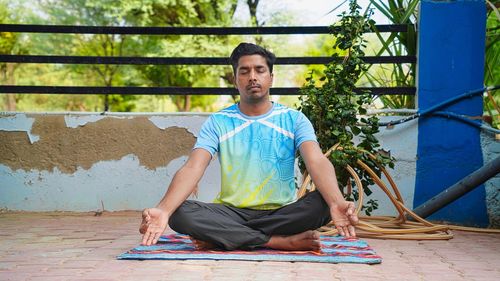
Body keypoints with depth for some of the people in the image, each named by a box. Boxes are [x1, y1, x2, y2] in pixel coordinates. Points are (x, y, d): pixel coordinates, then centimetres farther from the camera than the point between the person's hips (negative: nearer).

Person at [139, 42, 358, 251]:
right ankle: (281, 242, -27)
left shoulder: (294, 119, 1)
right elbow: (193, 168, -12)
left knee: (324, 202, -29)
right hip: (231, 212, 1)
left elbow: (317, 162, -16)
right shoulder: (218, 122, 2)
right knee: (179, 214, -28)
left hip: (282, 212, 0)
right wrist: (163, 210, -33)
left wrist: (337, 203, -38)